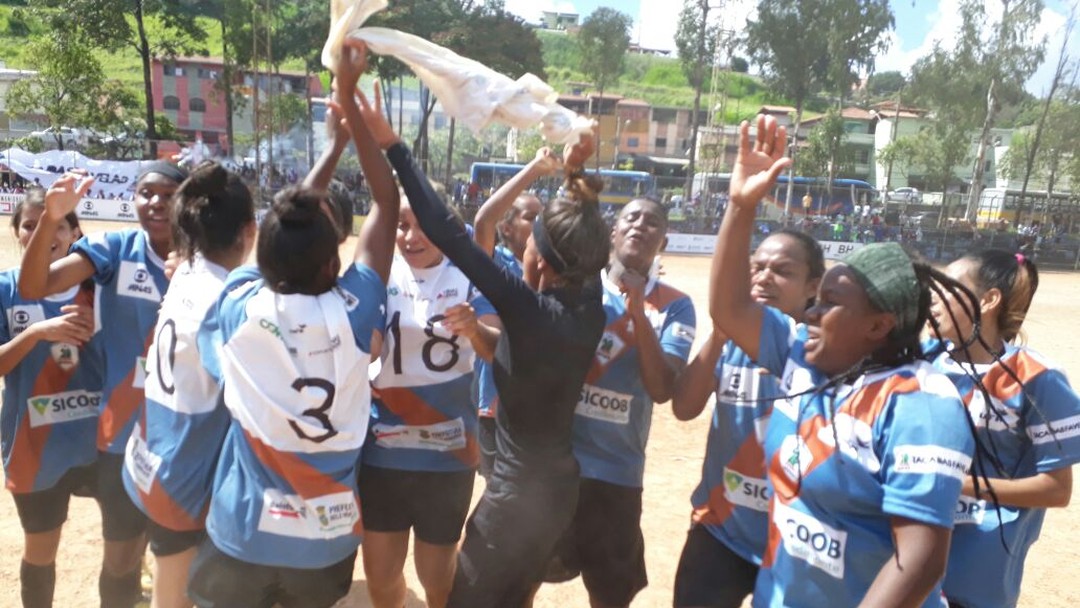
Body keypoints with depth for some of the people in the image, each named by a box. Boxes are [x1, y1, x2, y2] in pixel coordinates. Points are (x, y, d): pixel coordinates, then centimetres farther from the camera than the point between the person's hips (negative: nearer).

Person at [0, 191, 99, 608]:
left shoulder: (94, 284, -2)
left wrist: (98, 330, -18)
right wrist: (36, 332, -25)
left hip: (100, 437, 2)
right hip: (36, 444, -2)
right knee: (40, 549, 15)